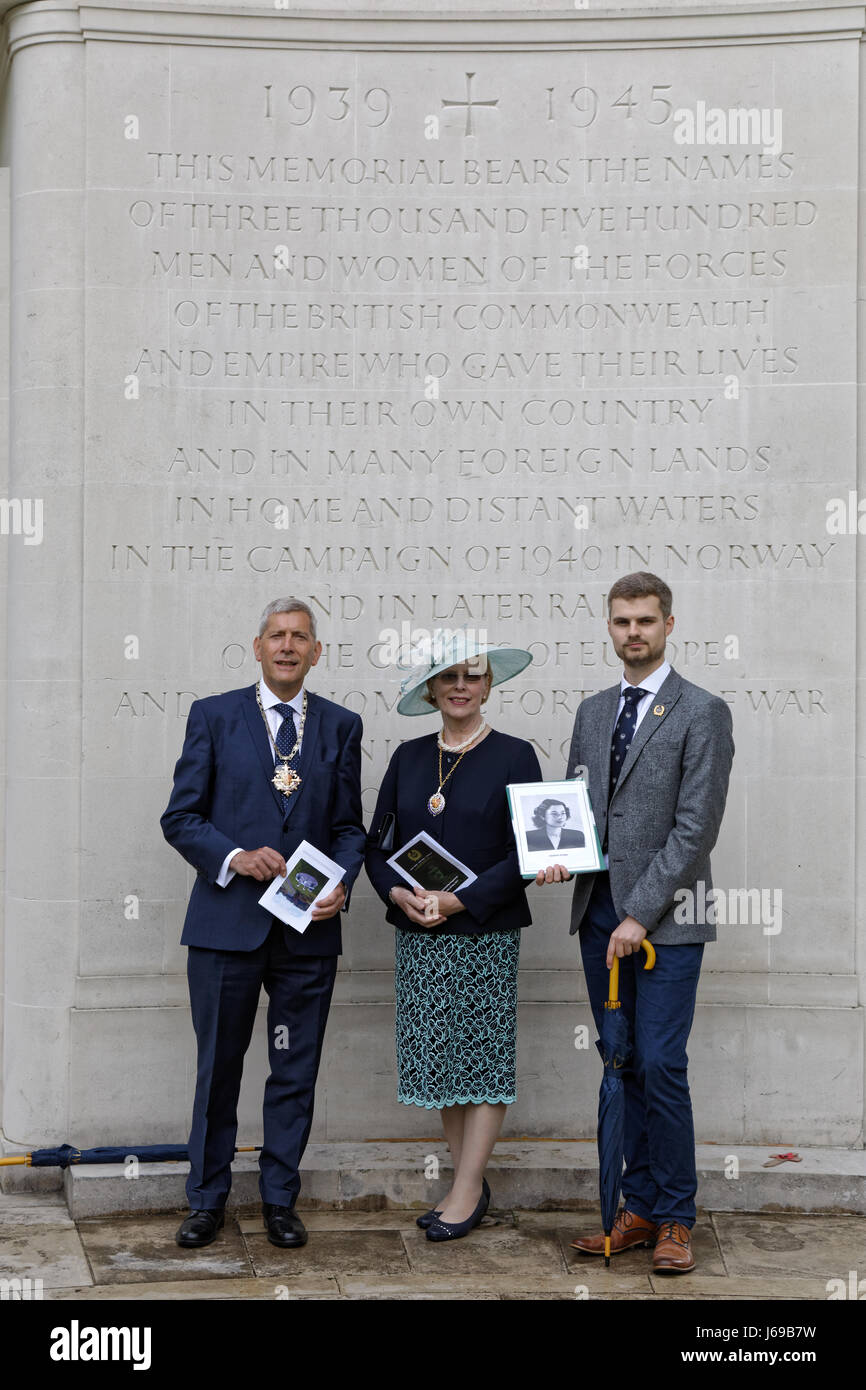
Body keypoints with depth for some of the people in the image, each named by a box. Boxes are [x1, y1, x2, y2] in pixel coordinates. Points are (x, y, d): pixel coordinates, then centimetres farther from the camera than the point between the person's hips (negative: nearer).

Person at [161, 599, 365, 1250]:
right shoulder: (213, 716, 2)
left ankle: (280, 1200, 22)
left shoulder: (341, 726, 9)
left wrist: (341, 884, -7)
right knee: (218, 1067, 7)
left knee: (296, 1073, 8)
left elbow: (349, 825, 10)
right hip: (227, 921, -1)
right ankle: (208, 1199, 22)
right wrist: (235, 857, -15)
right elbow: (181, 817, 0)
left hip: (309, 927, 2)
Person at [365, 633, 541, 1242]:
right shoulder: (409, 758, 9)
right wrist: (397, 893, -10)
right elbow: (378, 843, 10)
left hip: (486, 934, -4)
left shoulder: (514, 756, -4)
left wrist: (458, 900, -17)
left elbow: (525, 852, -9)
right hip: (418, 938, 4)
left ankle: (467, 1191, 9)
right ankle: (471, 1182, 19)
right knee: (437, 1055, 7)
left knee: (484, 1056, 1)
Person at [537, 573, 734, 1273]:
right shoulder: (593, 711, 15)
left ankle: (675, 1220, 5)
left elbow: (697, 825, -11)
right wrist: (561, 857, -2)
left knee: (660, 1065, -8)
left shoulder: (702, 712, -5)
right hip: (599, 912, 6)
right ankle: (638, 1209, 18)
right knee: (623, 1069, 9)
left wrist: (640, 914, -15)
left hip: (665, 918, -6)